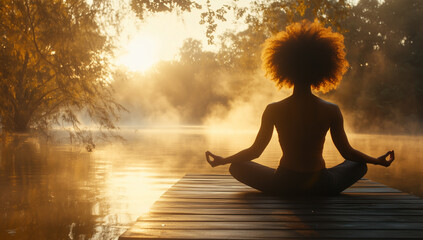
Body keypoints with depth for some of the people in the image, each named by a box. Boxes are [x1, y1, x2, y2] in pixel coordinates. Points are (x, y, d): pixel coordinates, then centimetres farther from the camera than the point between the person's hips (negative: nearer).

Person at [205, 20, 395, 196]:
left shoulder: (273, 110, -11)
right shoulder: (332, 111, -9)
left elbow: (255, 151, -4)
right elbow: (347, 152, 0)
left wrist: (221, 160, 13)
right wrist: (378, 161, 19)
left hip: (283, 185, -1)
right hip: (321, 187, 1)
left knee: (237, 167, 21)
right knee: (360, 165, 28)